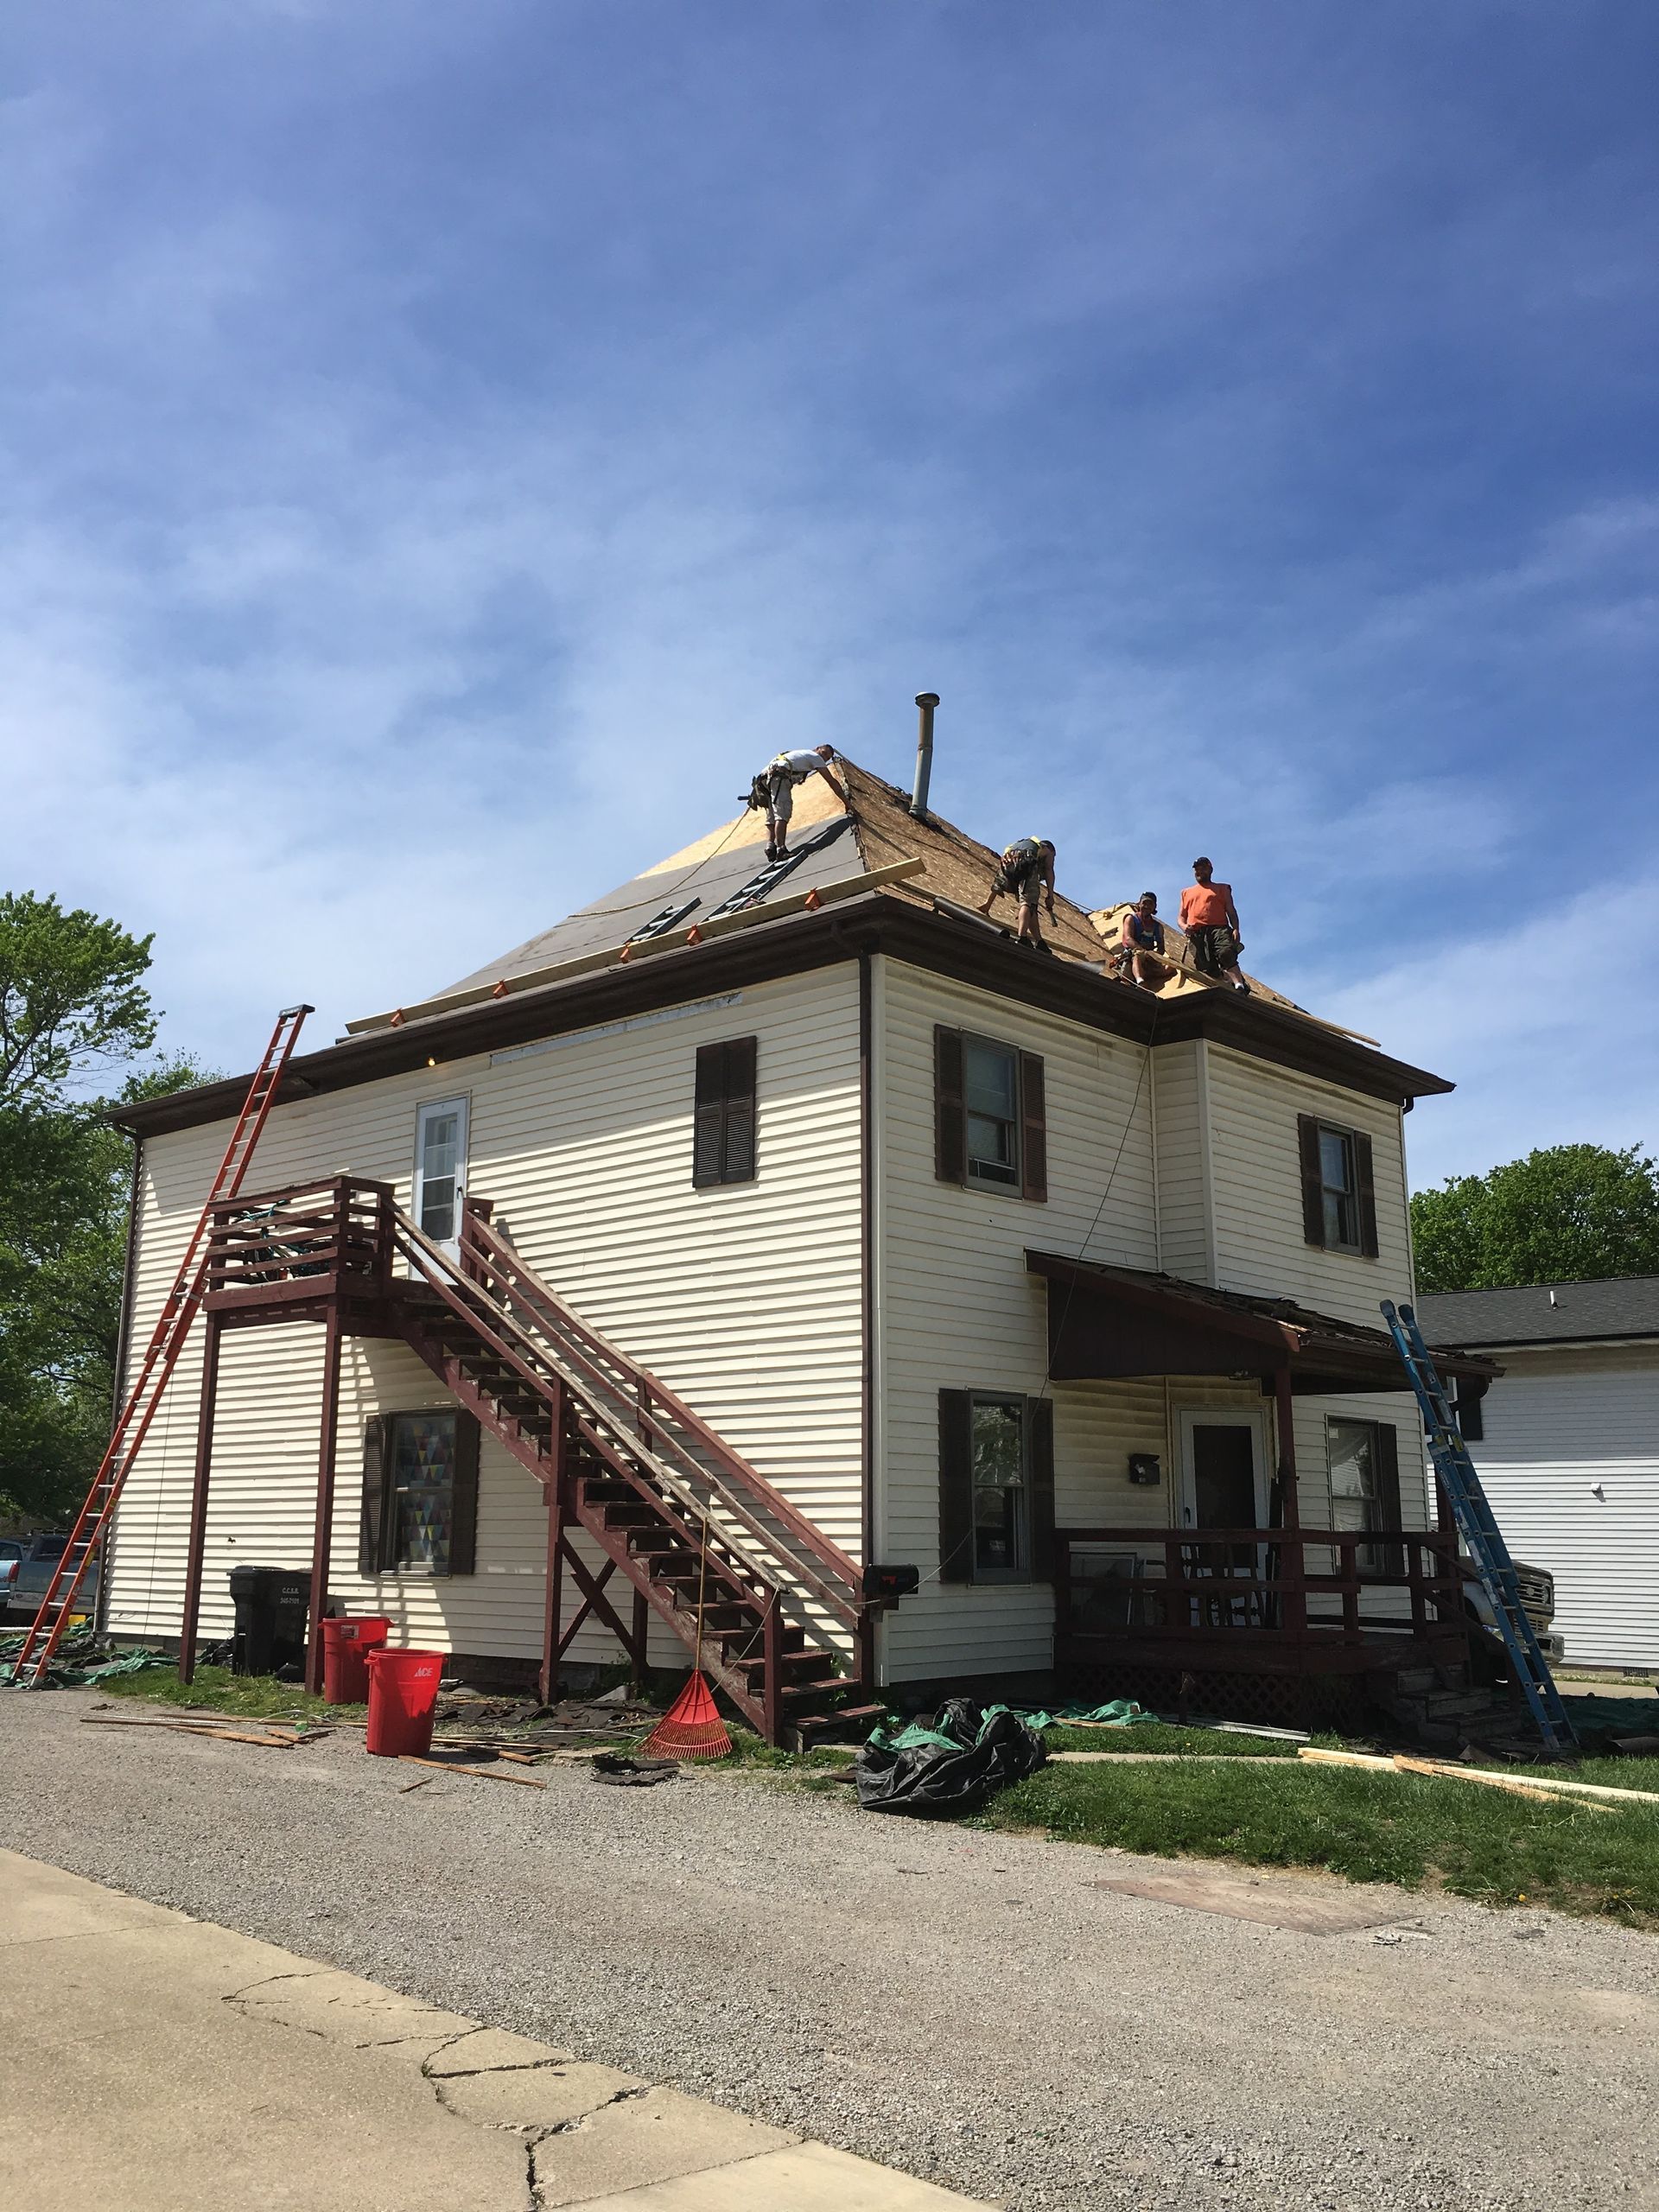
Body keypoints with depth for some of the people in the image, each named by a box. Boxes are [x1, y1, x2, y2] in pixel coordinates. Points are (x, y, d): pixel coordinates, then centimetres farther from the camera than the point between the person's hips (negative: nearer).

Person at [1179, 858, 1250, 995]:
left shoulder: (1222, 888, 25)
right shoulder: (1187, 893, 32)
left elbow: (1231, 911, 14)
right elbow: (1181, 917, 27)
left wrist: (1236, 929, -5)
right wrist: (1184, 926, 1)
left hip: (1219, 928, -4)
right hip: (1196, 933, 4)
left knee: (1226, 953, -31)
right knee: (1206, 968, -16)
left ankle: (1239, 986, -44)